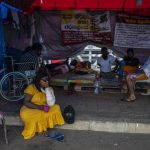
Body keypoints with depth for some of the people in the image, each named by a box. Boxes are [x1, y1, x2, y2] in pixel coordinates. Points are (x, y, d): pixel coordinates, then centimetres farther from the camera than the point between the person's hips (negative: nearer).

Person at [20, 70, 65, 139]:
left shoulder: (49, 88, -3)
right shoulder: (31, 87, -15)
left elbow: (51, 103, -16)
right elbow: (26, 102, -17)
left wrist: (47, 89, -20)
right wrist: (39, 107, -27)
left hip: (43, 110, 4)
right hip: (30, 110, -4)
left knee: (56, 108, -19)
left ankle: (43, 126, -12)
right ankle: (35, 129, -9)